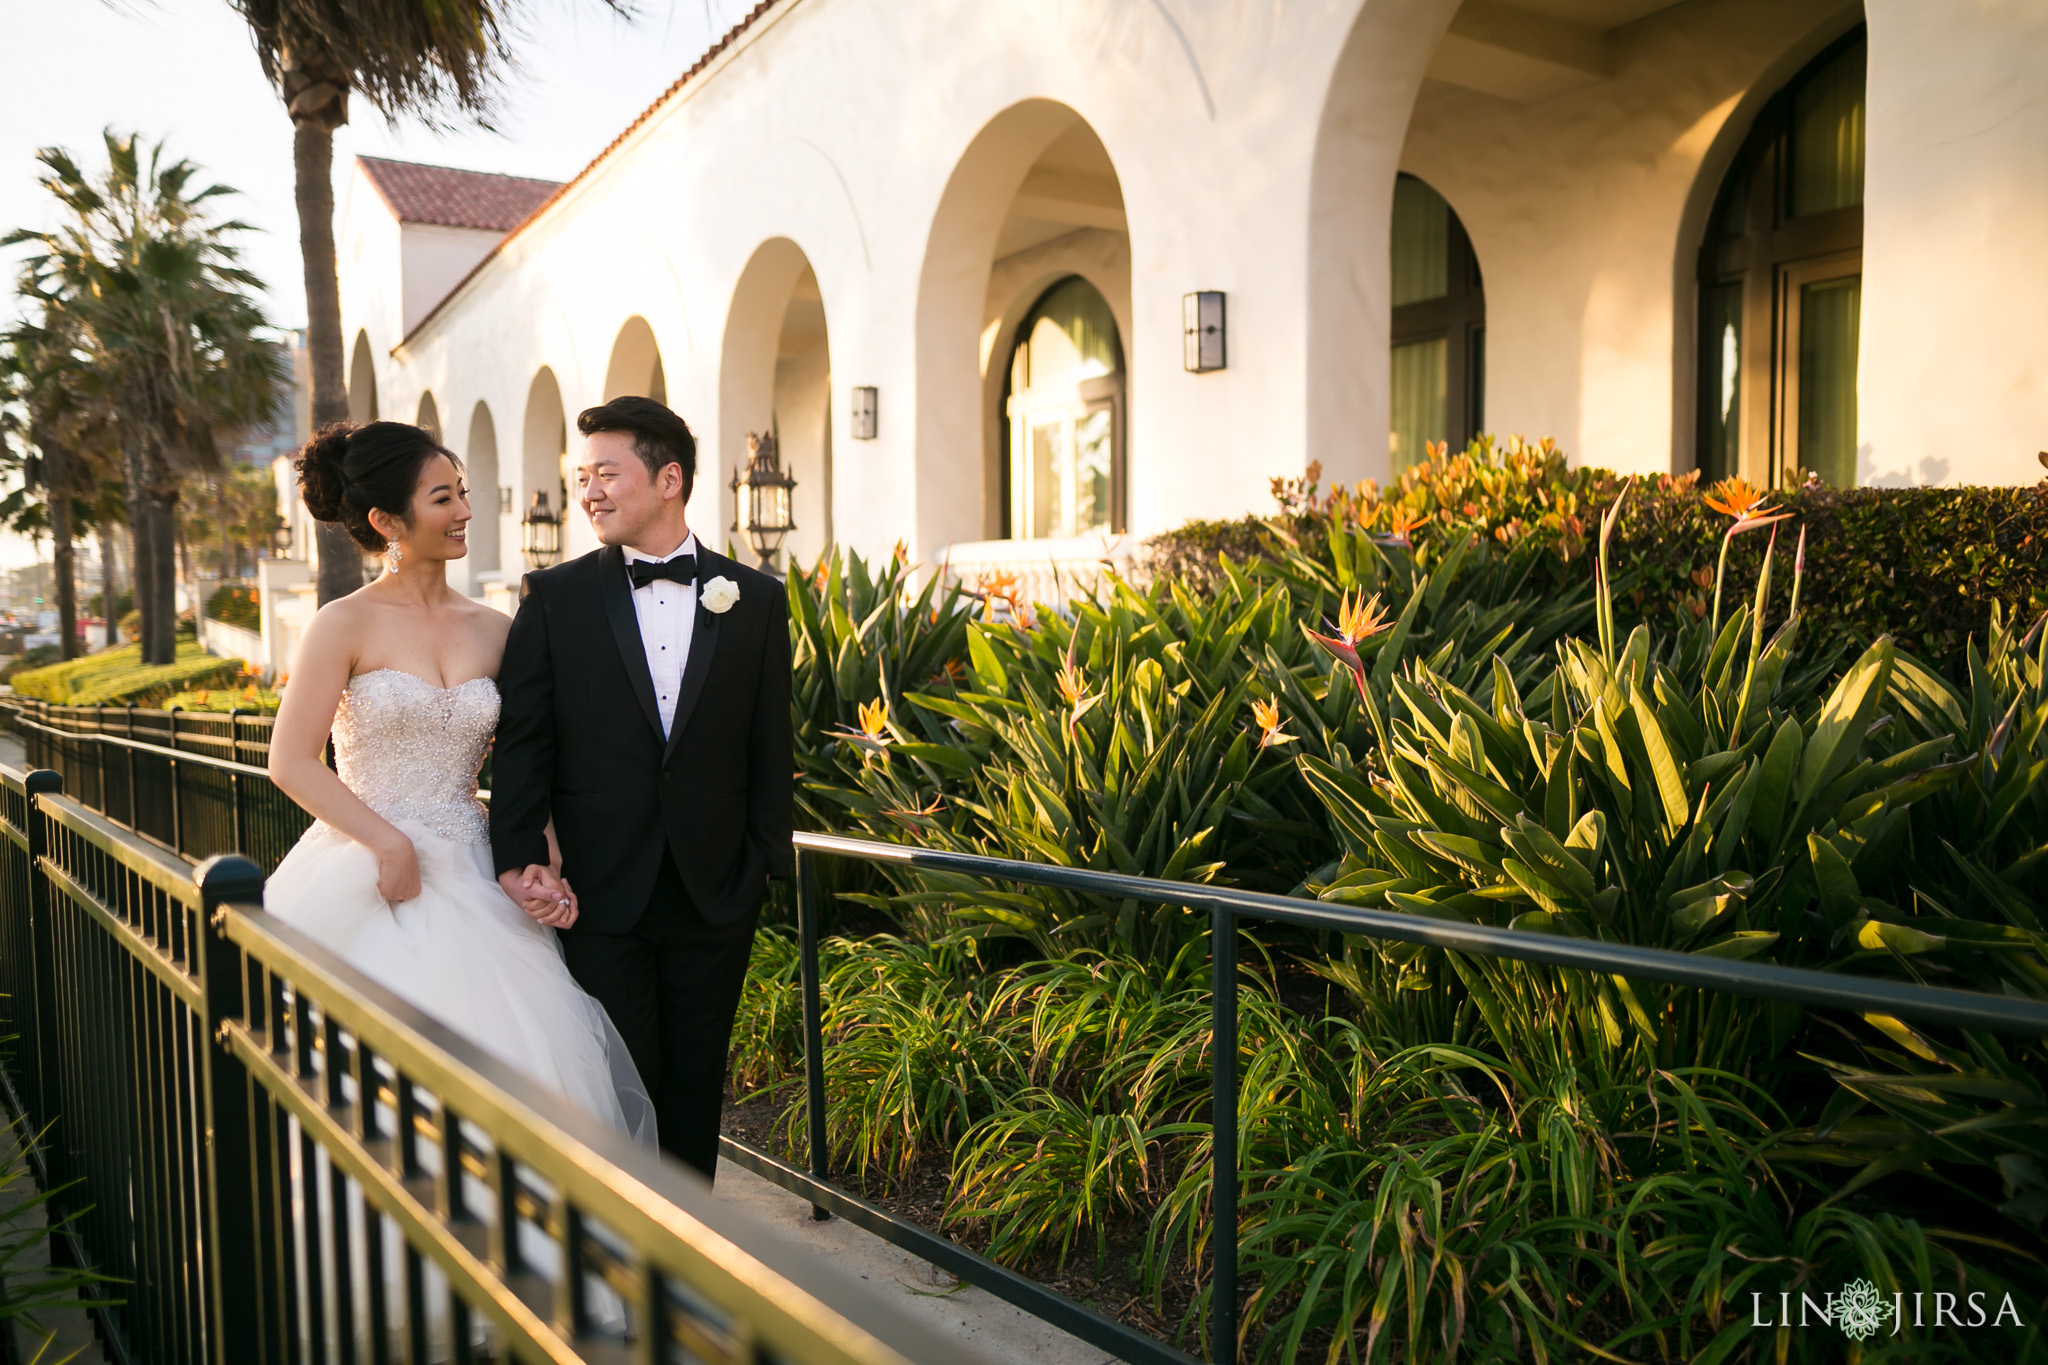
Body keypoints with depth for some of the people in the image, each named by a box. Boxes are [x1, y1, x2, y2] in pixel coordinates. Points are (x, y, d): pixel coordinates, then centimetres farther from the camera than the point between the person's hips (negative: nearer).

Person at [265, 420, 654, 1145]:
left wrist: (548, 869, -4)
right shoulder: (345, 625, -4)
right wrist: (390, 843, -12)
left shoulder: (495, 631, 7)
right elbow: (290, 763, -5)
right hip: (371, 887, -3)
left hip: (468, 885, 3)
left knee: (522, 1069, -6)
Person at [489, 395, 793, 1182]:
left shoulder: (755, 599, 3)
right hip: (600, 895, -1)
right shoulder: (553, 598, 1)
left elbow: (770, 745, 4)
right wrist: (521, 859, -10)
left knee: (695, 1087, 13)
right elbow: (522, 740, -1)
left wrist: (767, 861, 1)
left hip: (715, 894, 1)